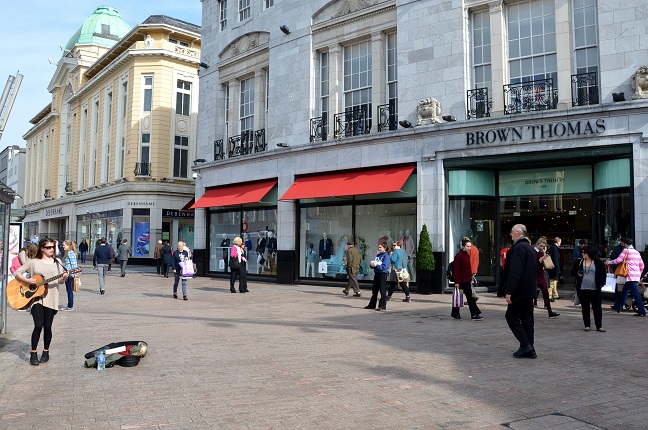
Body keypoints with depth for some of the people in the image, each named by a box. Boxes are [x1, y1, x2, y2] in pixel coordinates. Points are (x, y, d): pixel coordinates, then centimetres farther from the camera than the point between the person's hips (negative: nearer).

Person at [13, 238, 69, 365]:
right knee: (38, 326, -10)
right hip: (36, 297, -2)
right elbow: (17, 273, 4)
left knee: (47, 326, 3)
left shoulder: (57, 263, 9)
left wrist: (64, 278, -12)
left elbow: (60, 281, 11)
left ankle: (46, 352, 20)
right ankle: (33, 354, 5)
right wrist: (27, 280, -12)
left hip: (51, 298, 2)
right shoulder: (34, 262, 3)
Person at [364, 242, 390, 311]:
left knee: (382, 290, -2)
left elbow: (384, 266, -19)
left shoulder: (386, 256, -9)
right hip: (376, 273, 8)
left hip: (383, 274, -8)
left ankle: (382, 306, 2)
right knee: (374, 290, 13)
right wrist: (372, 264, -5)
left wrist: (376, 265, -24)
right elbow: (374, 263, 17)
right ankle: (372, 305, 20)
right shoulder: (377, 255, 15)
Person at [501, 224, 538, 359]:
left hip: (520, 291, -9)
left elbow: (515, 272, -23)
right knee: (527, 319, 10)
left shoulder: (519, 248, -15)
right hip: (530, 291, 9)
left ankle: (525, 345, -6)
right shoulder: (530, 248, 16)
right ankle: (529, 350, 13)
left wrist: (509, 291, -22)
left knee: (512, 317, 0)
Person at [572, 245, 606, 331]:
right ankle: (587, 325, 17)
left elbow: (603, 274, 5)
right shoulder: (579, 262, 5)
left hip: (595, 289, -2)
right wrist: (578, 274, -8)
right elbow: (573, 272, 12)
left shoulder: (598, 262, -1)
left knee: (597, 307, 0)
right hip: (582, 289, 2)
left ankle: (599, 326, 10)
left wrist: (601, 284, 0)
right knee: (585, 308, 8)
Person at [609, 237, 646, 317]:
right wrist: (639, 274, 26)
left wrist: (609, 262, 4)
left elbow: (618, 260, -10)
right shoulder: (637, 252, 17)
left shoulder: (626, 250, -5)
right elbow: (642, 265, 17)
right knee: (624, 291, 18)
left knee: (636, 294, -8)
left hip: (631, 276, -8)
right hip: (637, 276, 8)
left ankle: (642, 312, -10)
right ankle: (618, 307, 27)